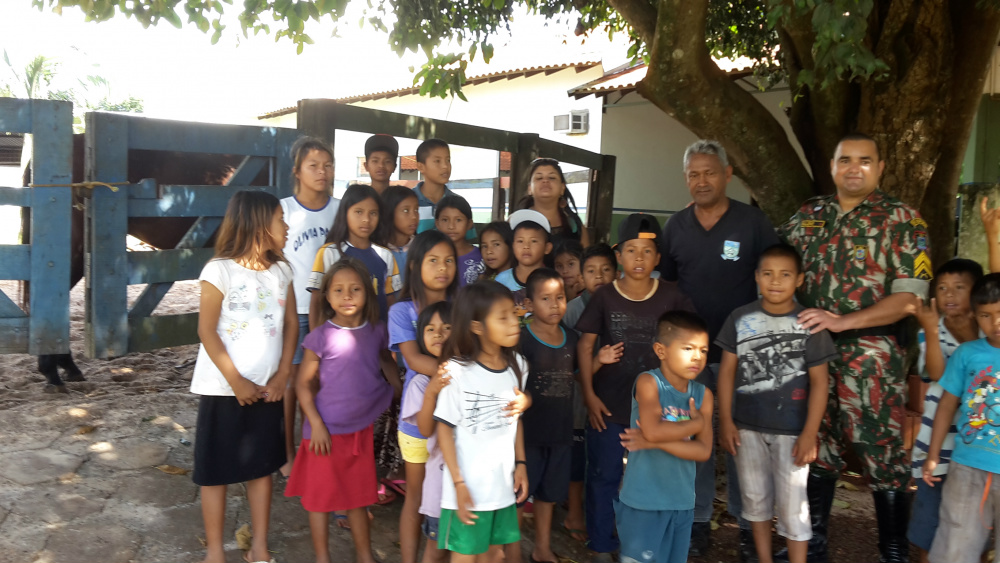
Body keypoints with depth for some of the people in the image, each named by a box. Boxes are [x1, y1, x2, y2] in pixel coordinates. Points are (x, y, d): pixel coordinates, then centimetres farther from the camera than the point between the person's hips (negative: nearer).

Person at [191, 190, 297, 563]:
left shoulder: (281, 271, 4)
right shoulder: (219, 270, -12)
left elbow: (291, 323, 7)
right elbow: (207, 331, -12)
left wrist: (282, 375, -2)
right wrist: (236, 381, -14)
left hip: (266, 389, 5)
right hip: (223, 389, -5)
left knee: (262, 466, 13)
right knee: (215, 470, 7)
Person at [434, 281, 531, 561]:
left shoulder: (517, 365, 1)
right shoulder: (457, 370, -17)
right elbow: (445, 428, -12)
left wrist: (520, 464, 9)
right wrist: (458, 482, -13)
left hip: (503, 484, 5)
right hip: (469, 487, -5)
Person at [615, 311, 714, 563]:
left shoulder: (703, 394, 2)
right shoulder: (648, 382, -12)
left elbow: (703, 450, -6)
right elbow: (653, 431, -27)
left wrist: (658, 442, -17)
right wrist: (696, 422, -13)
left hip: (682, 501, 6)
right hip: (643, 502, -6)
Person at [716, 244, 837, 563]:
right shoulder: (740, 319, -1)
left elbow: (819, 381, -6)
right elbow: (727, 370, 2)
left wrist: (810, 433, -9)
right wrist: (725, 421, -1)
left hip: (791, 429, -3)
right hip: (747, 426, 3)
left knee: (792, 505, 6)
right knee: (755, 497, 17)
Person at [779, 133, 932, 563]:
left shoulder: (902, 220, -3)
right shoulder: (809, 213, 9)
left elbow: (909, 297, -11)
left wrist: (842, 321, -19)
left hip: (871, 358, -4)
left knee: (884, 456, 3)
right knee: (816, 451, 14)